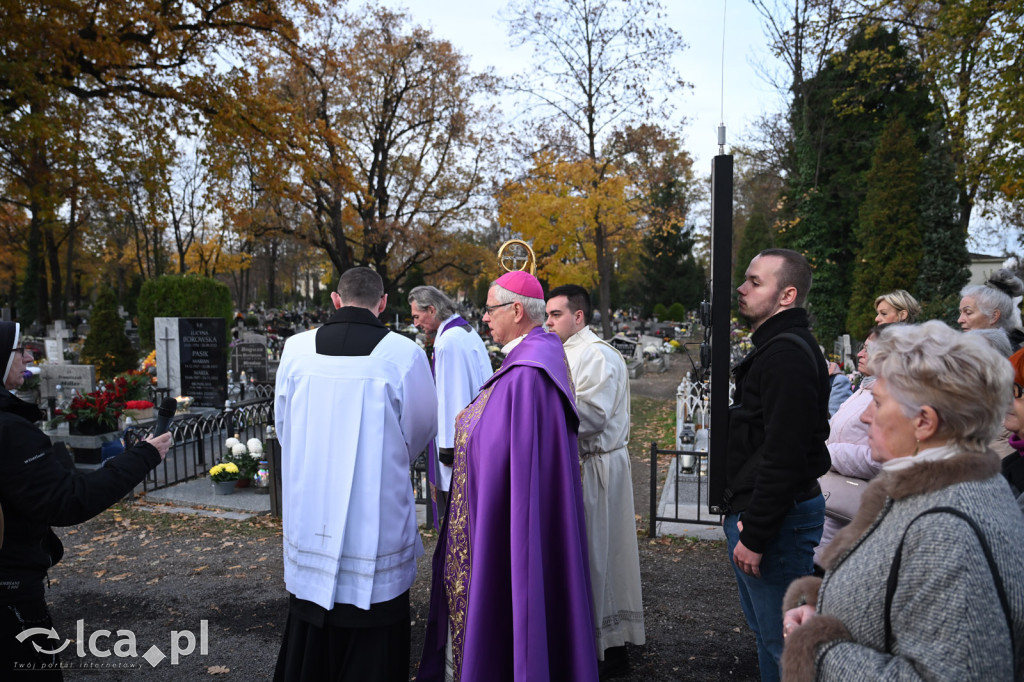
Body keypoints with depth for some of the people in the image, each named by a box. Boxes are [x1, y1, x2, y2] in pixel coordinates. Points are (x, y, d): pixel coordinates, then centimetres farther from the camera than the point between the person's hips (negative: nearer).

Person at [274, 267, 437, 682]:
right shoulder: (403, 353, -13)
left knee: (310, 631, 19)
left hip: (308, 518, 3)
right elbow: (421, 430, 1)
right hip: (377, 520, -3)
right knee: (371, 643, 11)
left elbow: (283, 425, 8)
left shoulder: (296, 348, -5)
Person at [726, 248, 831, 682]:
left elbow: (784, 456, -25)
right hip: (753, 511, 11)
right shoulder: (776, 347, 15)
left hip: (779, 519, -11)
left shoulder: (788, 354, -19)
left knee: (784, 642, 2)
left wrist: (754, 535, -21)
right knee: (767, 634, 22)